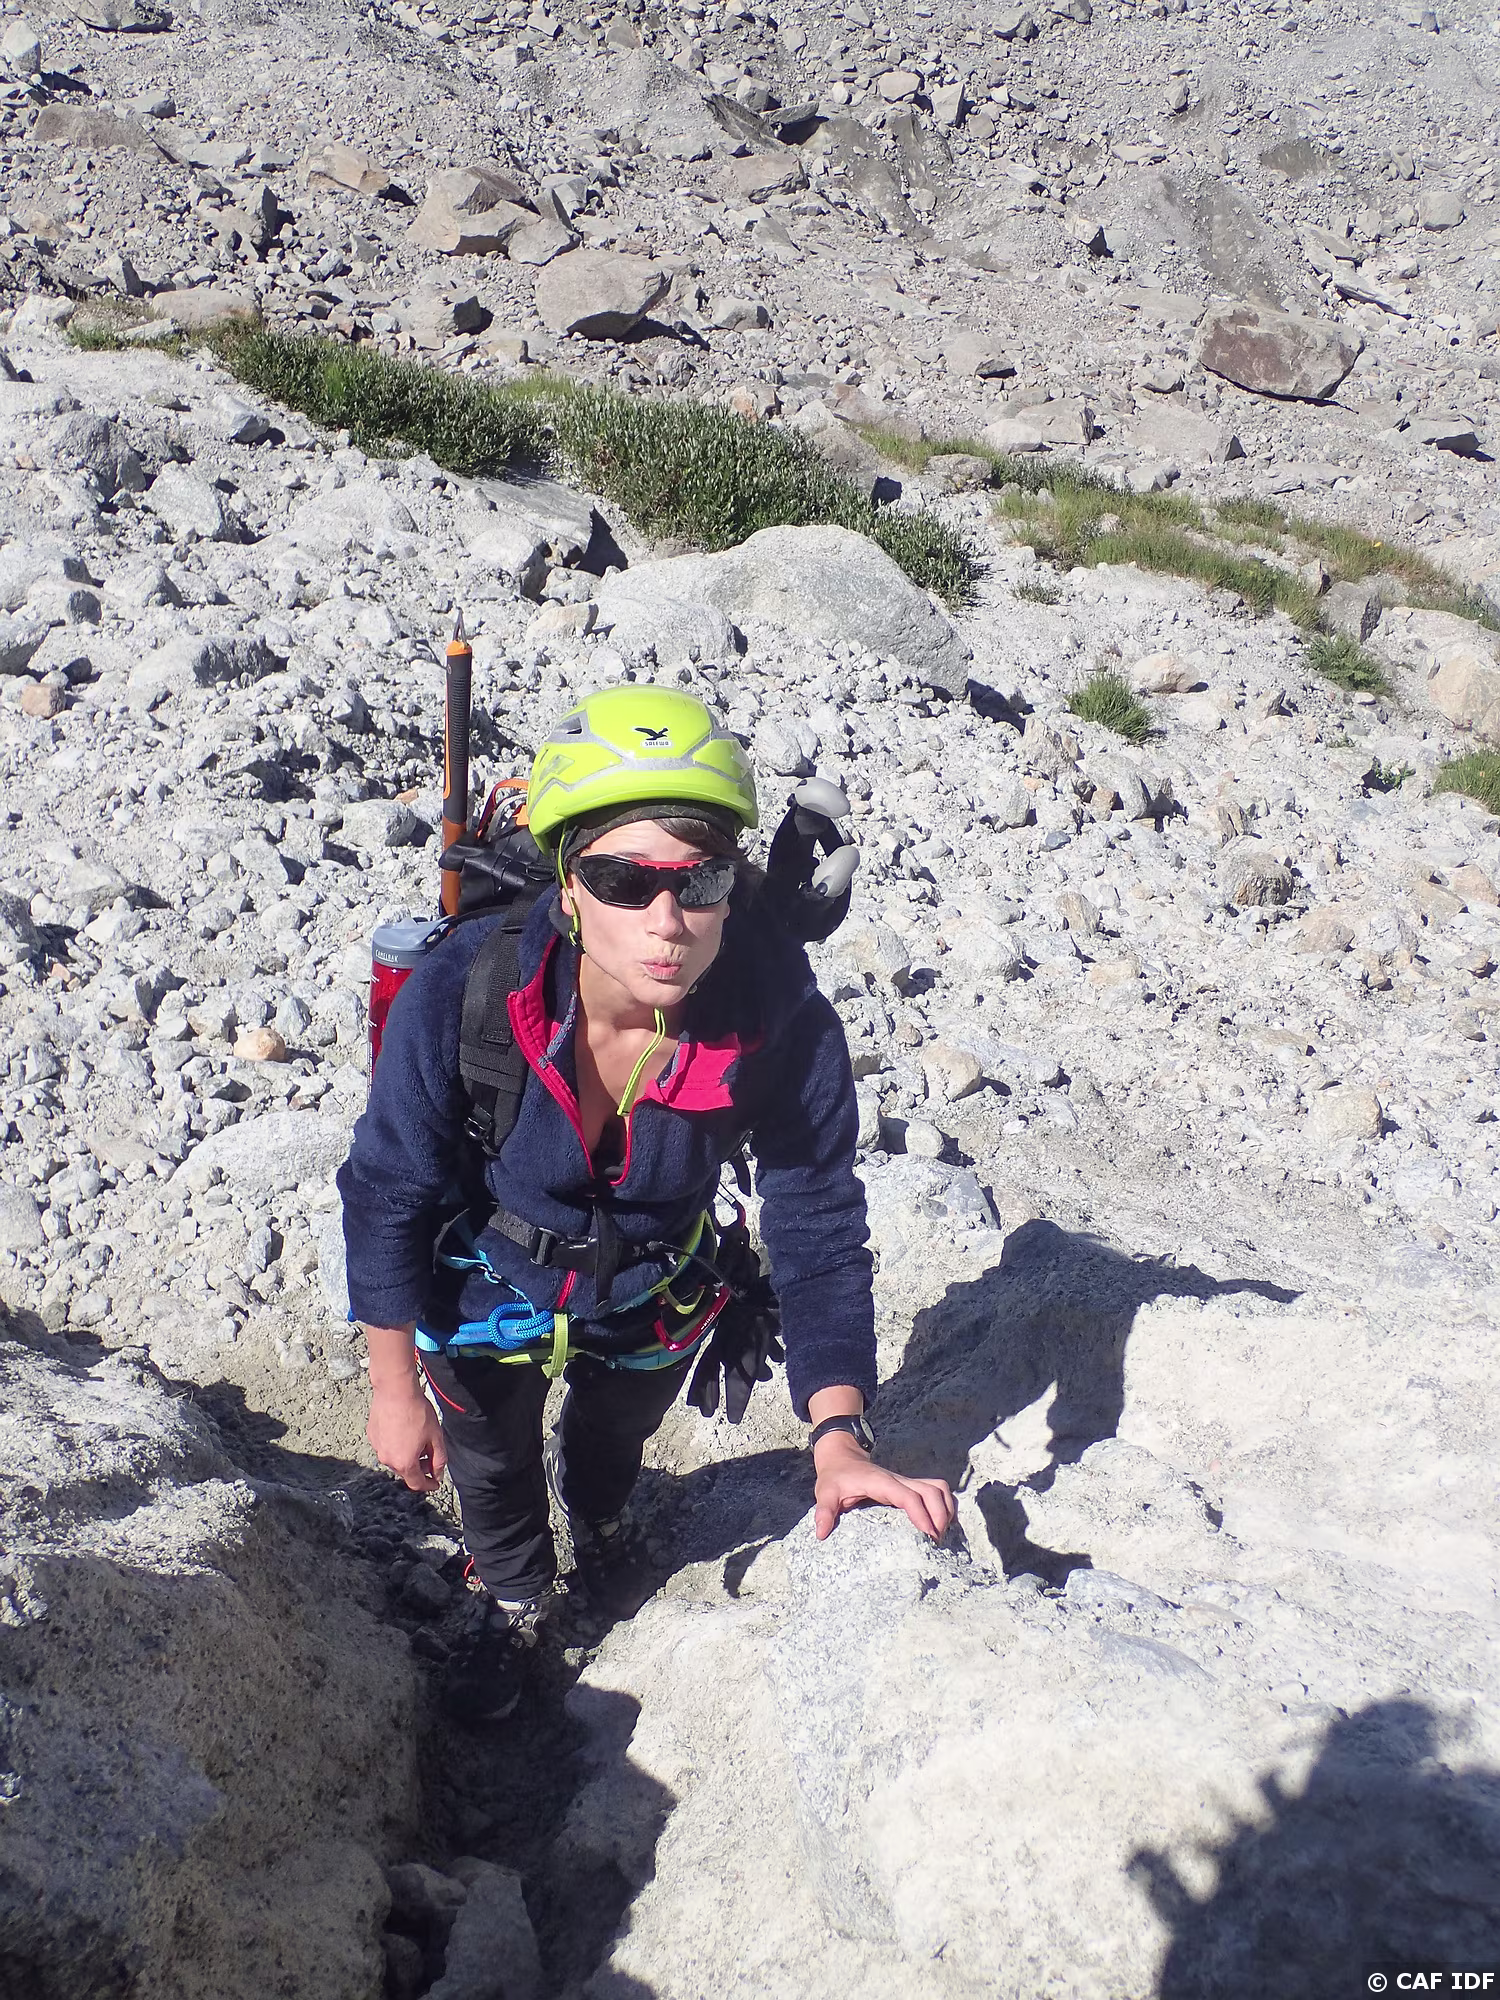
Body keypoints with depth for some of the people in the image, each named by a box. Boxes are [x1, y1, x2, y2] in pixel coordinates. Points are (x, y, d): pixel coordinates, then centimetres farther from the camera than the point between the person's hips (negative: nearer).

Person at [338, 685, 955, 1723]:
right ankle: (517, 1599, 64)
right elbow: (388, 1193, -21)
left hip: (651, 1298, 2)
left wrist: (840, 1433, -30)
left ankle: (598, 1516, 74)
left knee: (613, 1435, 35)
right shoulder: (460, 995, -38)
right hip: (487, 1282, -1)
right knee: (490, 1466, 28)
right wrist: (395, 1388, -11)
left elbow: (819, 1228, -22)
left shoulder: (787, 1030, -36)